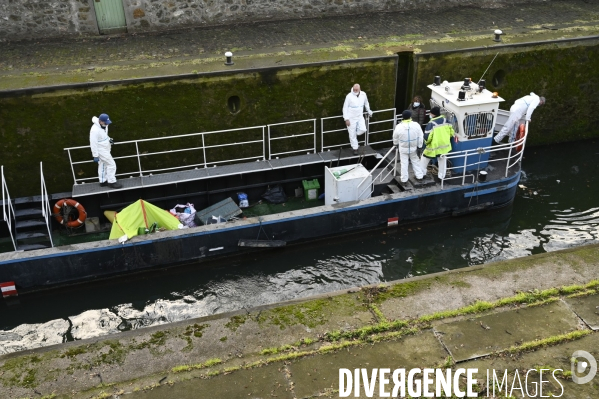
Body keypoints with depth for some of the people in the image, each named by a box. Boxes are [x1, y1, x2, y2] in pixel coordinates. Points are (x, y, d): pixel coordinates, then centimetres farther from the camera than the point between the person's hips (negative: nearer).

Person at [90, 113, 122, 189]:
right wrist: (95, 156, -22)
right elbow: (93, 143, -25)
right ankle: (111, 182, 6)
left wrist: (109, 139, 0)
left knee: (103, 165, 20)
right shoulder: (95, 129, -29)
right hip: (101, 151, -9)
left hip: (105, 149, 9)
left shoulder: (104, 125, -2)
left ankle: (103, 181, 34)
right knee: (111, 164, -5)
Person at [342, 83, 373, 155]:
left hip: (360, 117, 3)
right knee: (352, 134, 1)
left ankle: (353, 137, 16)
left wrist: (369, 111, 28)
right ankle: (355, 148, 17)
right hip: (351, 118, -3)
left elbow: (366, 103, 17)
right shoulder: (349, 96, -14)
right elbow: (345, 108, -10)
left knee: (363, 129, -15)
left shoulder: (363, 94, -3)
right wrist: (346, 119, -14)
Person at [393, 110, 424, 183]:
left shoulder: (399, 127, -19)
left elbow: (395, 138, -3)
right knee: (415, 161, 21)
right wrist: (419, 147, 1)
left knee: (404, 163, 12)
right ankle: (419, 175, 31)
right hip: (414, 148, 1)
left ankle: (404, 178, 21)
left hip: (403, 148, -1)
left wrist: (396, 144, 17)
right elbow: (420, 137, -10)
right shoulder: (416, 125, -17)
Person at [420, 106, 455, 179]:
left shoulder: (431, 124, -23)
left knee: (425, 158, 15)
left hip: (434, 146, -5)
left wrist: (426, 142, 0)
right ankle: (442, 175, 31)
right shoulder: (445, 120, -4)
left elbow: (427, 136, -22)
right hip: (444, 145, 5)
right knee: (442, 160, 23)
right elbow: (451, 131, 5)